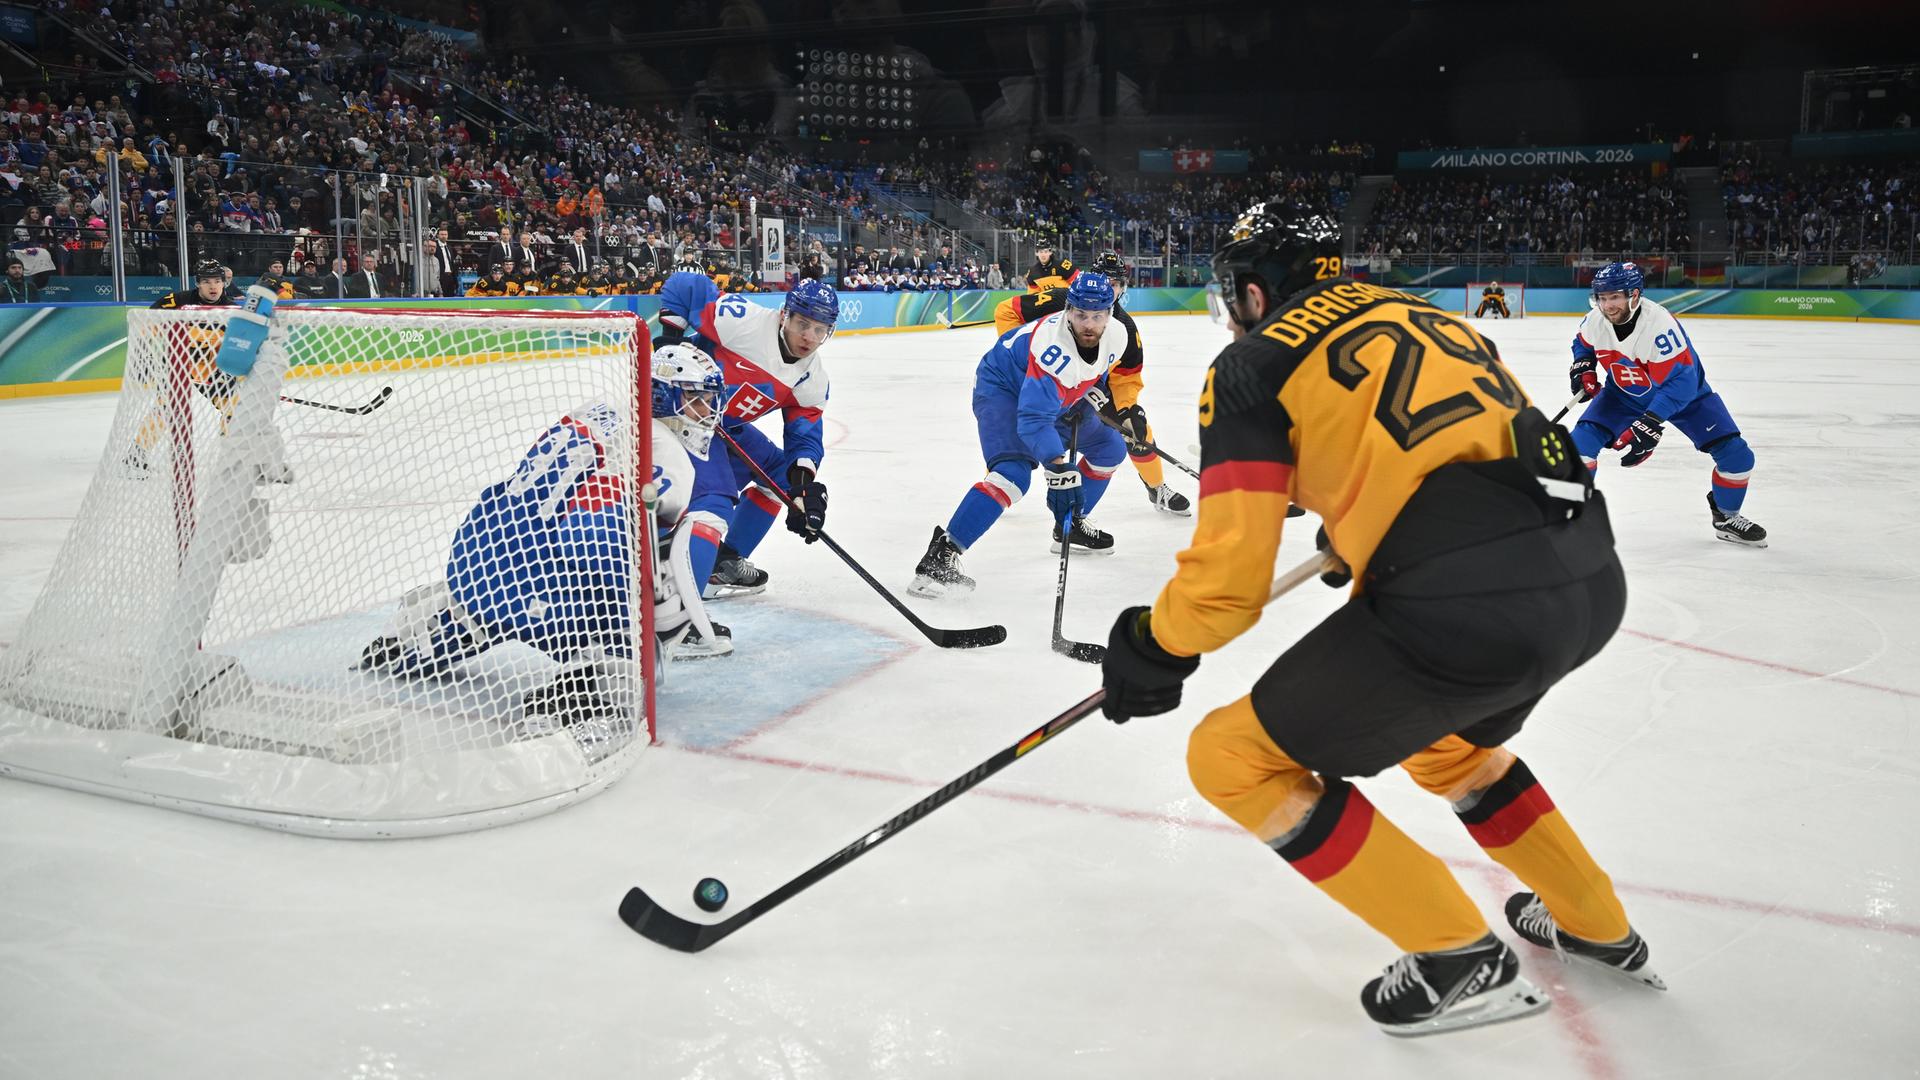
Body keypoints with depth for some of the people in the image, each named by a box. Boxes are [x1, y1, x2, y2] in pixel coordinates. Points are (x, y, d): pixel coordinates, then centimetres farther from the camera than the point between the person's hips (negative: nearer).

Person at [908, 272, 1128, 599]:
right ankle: (938, 557, -34)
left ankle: (1070, 526, 30)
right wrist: (1061, 470, -46)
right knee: (1014, 473, -30)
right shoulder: (1053, 347, -37)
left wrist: (1093, 391, -2)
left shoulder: (1117, 335, -14)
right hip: (1001, 387, -9)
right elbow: (1033, 419, -41)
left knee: (1110, 448, 13)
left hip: (1056, 397, 9)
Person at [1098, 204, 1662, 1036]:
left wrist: (1151, 650, 13)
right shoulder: (1408, 312, 23)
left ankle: (1460, 960, 12)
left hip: (1466, 601, -9)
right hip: (1593, 575, 9)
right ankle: (1595, 926, 46)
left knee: (1236, 759, 7)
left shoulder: (1253, 365, 2)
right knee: (1439, 736, 36)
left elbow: (1229, 576, -5)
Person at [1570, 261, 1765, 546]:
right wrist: (1583, 368, -13)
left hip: (1685, 392, -3)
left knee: (1737, 455, -11)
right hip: (1623, 393, 3)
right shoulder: (1595, 321, -19)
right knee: (1582, 440, -17)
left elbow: (1680, 381, -36)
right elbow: (1583, 343, 7)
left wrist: (1649, 424, -42)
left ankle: (1726, 517, 15)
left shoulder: (1660, 324, -36)